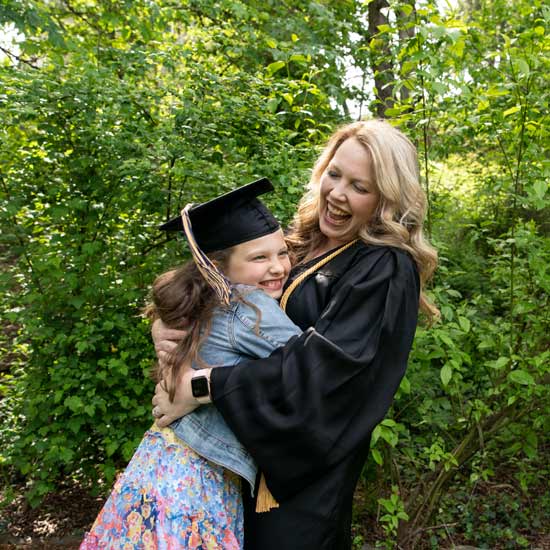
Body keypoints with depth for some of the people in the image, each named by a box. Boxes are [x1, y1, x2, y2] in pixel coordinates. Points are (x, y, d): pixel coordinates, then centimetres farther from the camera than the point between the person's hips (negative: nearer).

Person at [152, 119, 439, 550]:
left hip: (306, 470, -6)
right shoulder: (302, 244, 2)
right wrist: (169, 327, -16)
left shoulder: (386, 271, -19)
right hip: (251, 447, 6)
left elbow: (322, 365, -28)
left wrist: (200, 386, -27)